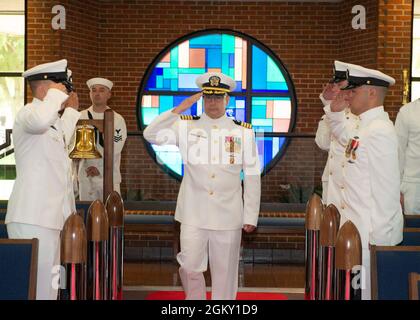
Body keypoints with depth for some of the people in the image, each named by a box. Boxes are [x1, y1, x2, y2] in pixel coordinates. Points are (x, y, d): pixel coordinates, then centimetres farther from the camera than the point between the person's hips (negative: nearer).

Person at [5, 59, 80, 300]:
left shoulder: (51, 120, 21)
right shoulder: (28, 113, -9)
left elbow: (62, 144, 39)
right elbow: (41, 121, -34)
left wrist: (71, 110, 40)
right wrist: (55, 94, -18)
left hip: (50, 215, 10)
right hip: (33, 217, -10)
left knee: (48, 283, 13)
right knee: (36, 285, -10)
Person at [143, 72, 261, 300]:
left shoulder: (243, 132, 4)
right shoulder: (186, 126, 5)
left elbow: (252, 176, 4)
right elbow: (151, 135, -8)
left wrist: (251, 217, 1)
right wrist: (179, 109, -14)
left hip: (228, 216, 0)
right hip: (193, 214, 0)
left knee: (225, 273, 7)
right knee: (190, 268, 1)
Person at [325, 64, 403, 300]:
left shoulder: (379, 131, -17)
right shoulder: (366, 128, 12)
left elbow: (387, 187, -21)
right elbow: (344, 137, 36)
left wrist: (379, 238, -19)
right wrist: (335, 111, 18)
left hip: (370, 234, -9)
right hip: (357, 228, 9)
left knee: (366, 292, -3)